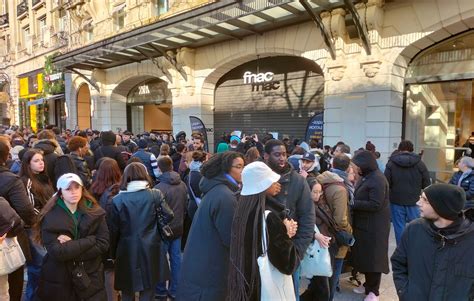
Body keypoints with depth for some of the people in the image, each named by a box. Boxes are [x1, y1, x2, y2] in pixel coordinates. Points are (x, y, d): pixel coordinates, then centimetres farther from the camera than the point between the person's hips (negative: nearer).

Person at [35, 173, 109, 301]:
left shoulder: (95, 212, -5)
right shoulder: (50, 217, -12)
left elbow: (103, 244, -11)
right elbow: (57, 252, -20)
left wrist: (70, 246, -18)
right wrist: (90, 240, -19)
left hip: (90, 277, 2)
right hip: (59, 281, -1)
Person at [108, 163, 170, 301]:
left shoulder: (117, 199, -7)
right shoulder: (156, 195, -7)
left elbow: (113, 230, -2)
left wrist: (113, 253, 10)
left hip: (127, 251, 0)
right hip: (150, 250, 0)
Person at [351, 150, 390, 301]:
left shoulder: (377, 179, -19)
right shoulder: (366, 177, 10)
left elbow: (375, 205, -25)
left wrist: (352, 203, -22)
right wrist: (353, 202, -2)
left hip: (374, 225, -9)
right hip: (363, 223, 9)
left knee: (373, 256, 3)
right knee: (364, 254, 16)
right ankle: (368, 284, 32)